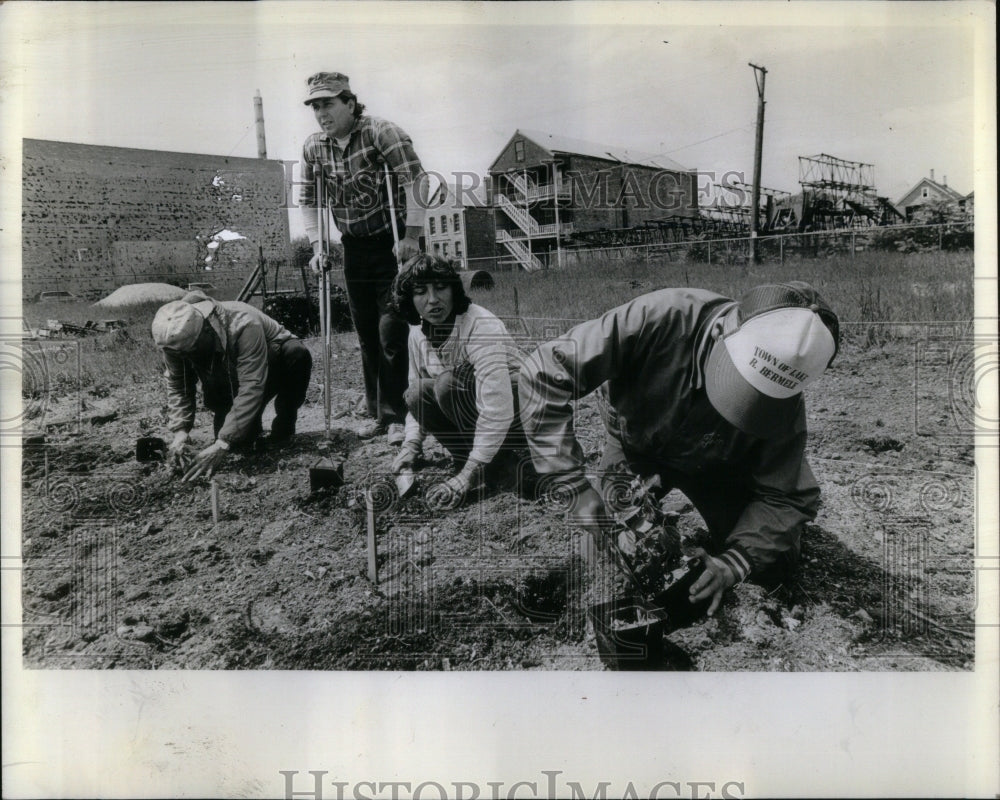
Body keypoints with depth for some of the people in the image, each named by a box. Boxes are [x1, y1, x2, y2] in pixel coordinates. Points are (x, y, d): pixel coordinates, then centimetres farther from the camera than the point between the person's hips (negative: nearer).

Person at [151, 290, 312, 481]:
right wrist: (180, 431, -27)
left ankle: (283, 428, -15)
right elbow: (177, 385, -12)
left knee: (297, 353, -36)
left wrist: (223, 444, -46)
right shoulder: (176, 339, -24)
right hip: (230, 383, 4)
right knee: (238, 438, -17)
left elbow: (251, 388, -44)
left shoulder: (244, 325, -41)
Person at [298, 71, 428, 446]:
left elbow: (415, 180, -21)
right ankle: (378, 413, 19)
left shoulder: (381, 132, -14)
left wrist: (412, 236, -23)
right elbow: (308, 199, 14)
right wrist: (317, 245, 5)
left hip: (394, 242, -6)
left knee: (392, 331, -11)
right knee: (367, 336, 8)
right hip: (355, 247, 6)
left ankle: (397, 415, -2)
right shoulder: (313, 147, 4)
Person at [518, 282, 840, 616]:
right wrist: (574, 487, -42)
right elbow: (543, 373, -40)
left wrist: (734, 563, -34)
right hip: (635, 447, -1)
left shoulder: (784, 405, -33)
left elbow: (784, 498, -19)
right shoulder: (658, 320, -43)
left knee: (772, 564, -3)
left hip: (714, 466, 1)